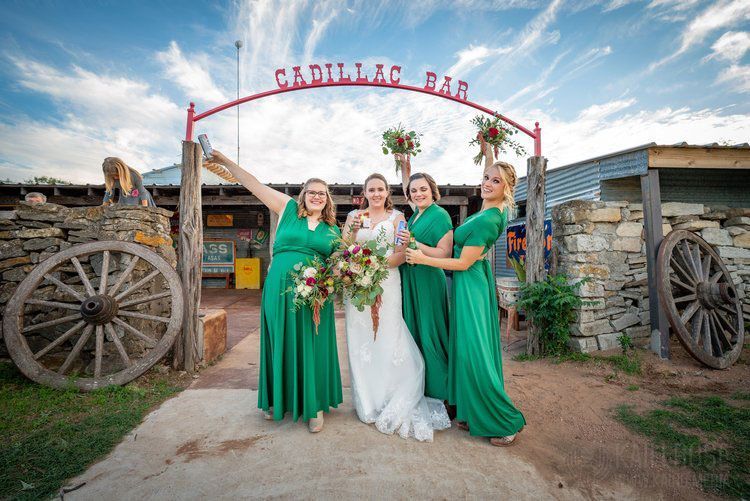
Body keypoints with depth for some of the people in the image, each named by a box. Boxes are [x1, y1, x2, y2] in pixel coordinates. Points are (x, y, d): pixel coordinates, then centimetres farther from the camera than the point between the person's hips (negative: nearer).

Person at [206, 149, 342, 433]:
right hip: (280, 289, 0)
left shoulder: (332, 229, 11)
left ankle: (315, 405, 22)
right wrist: (226, 161, 4)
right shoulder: (288, 209, 7)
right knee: (281, 344, 10)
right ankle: (279, 400, 32)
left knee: (312, 347, 5)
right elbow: (254, 184, 6)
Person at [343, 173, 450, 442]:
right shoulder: (354, 215, 13)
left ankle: (394, 406, 15)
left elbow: (403, 253, -3)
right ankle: (367, 403, 21)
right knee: (360, 342, 4)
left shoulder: (397, 217, 7)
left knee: (388, 341, -4)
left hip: (387, 285, -2)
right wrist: (354, 230, -11)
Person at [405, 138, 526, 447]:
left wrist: (422, 258, -14)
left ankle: (505, 422, 13)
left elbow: (463, 263, -18)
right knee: (467, 348, 14)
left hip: (470, 284, -10)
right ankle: (475, 414, 28)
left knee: (475, 351, -3)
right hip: (474, 281, 10)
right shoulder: (491, 209, 5)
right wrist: (487, 150, 24)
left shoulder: (487, 220, -21)